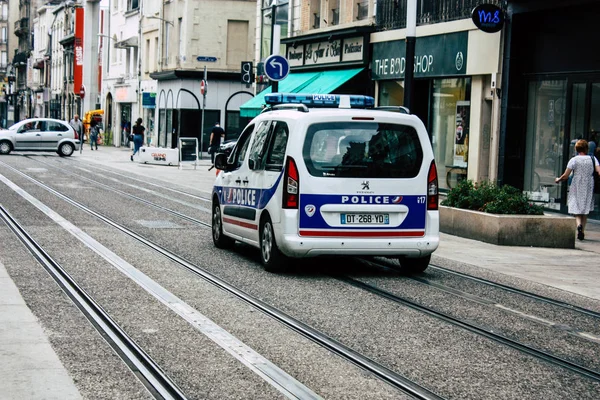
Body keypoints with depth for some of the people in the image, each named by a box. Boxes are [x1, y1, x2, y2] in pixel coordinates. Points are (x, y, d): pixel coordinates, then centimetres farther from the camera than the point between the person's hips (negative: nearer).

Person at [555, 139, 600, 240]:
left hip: (576, 188, -2)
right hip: (588, 188, 2)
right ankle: (582, 233, 13)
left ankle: (579, 224, -28)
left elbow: (565, 176, -6)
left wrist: (558, 179, 12)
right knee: (585, 211, 14)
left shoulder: (574, 160, -5)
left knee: (576, 210, 2)